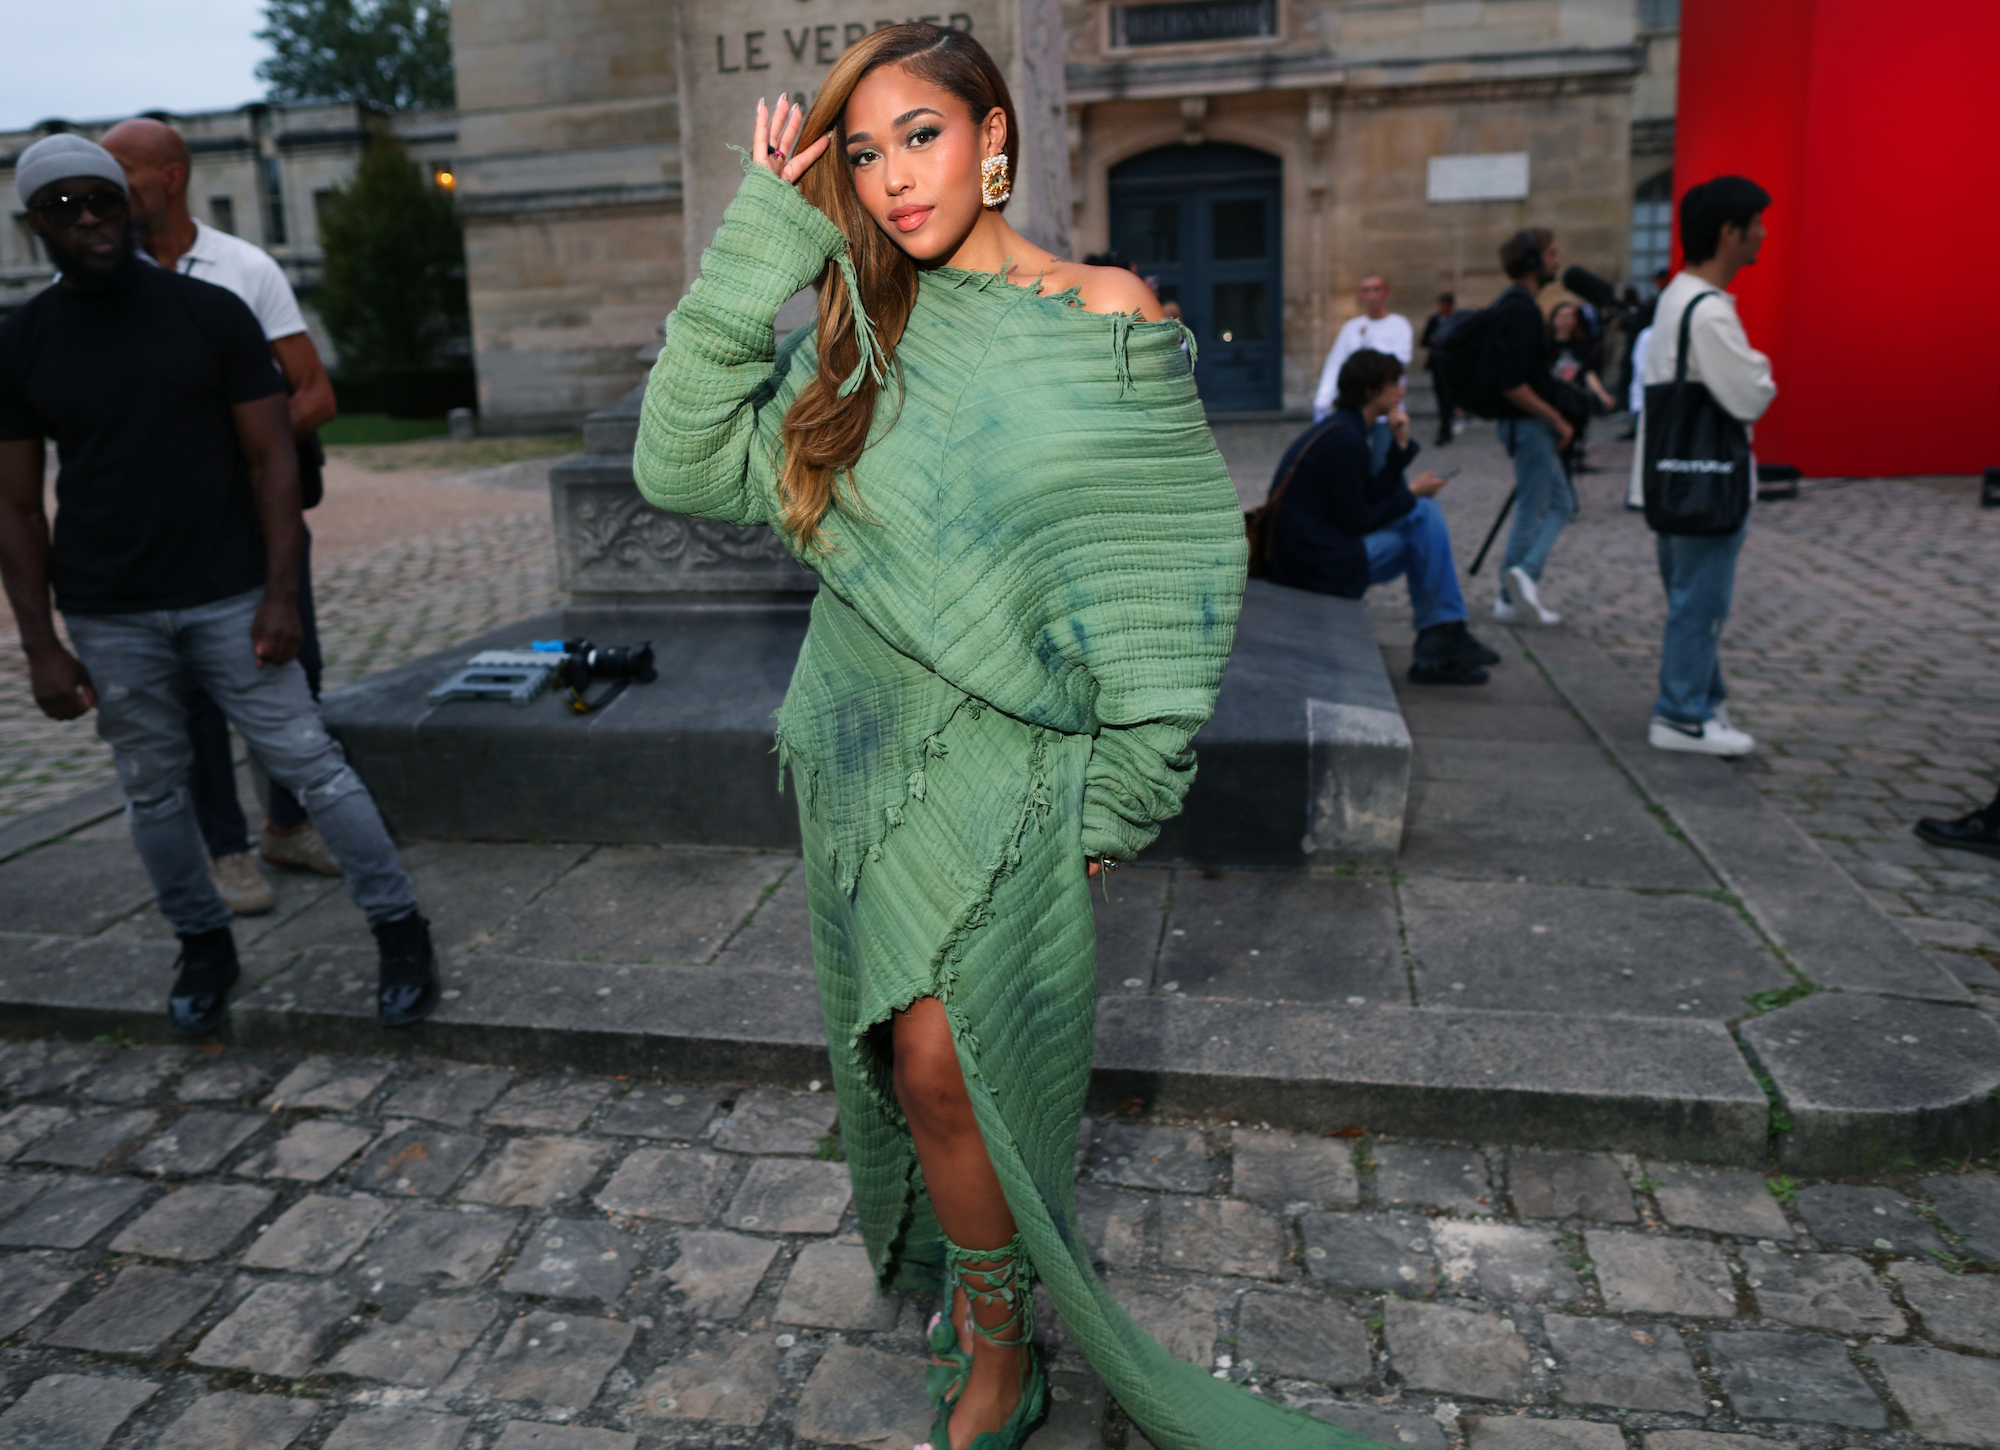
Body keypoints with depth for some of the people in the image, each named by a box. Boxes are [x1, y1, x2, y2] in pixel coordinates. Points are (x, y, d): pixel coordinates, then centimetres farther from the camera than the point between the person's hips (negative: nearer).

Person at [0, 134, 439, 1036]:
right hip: (108, 619, 2)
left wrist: (280, 594, -10)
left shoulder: (211, 314, -1)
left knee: (308, 763, -4)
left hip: (228, 596, -2)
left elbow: (272, 459, -2)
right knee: (152, 791, 10)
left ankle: (401, 931, 6)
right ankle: (204, 947, 28)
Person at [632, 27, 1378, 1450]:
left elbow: (1173, 566, -5)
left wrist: (1120, 795, -7)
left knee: (941, 1058, -11)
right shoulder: (859, 338, 5)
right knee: (898, 1056, 15)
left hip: (1007, 761, -4)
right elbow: (682, 463, -6)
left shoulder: (1106, 319, -6)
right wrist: (762, 240, -8)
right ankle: (950, 1266, 42)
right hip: (866, 748, 5)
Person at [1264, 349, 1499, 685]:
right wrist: (1412, 493, -5)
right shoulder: (1344, 440, -18)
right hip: (1317, 562, -10)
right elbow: (1355, 523, -17)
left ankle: (1439, 642, 12)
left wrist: (1400, 446, 5)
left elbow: (1373, 498, 12)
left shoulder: (1342, 428, 12)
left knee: (1424, 509, 13)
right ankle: (1441, 635, 7)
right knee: (1423, 516, -7)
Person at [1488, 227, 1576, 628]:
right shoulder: (1521, 309, -19)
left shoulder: (1509, 304, 13)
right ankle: (1512, 601, 1)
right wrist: (1557, 420, -18)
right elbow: (1512, 385, -26)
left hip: (1527, 423, 10)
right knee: (1533, 511, -2)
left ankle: (1524, 575, 6)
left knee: (1562, 502, 14)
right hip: (1529, 424, -10)